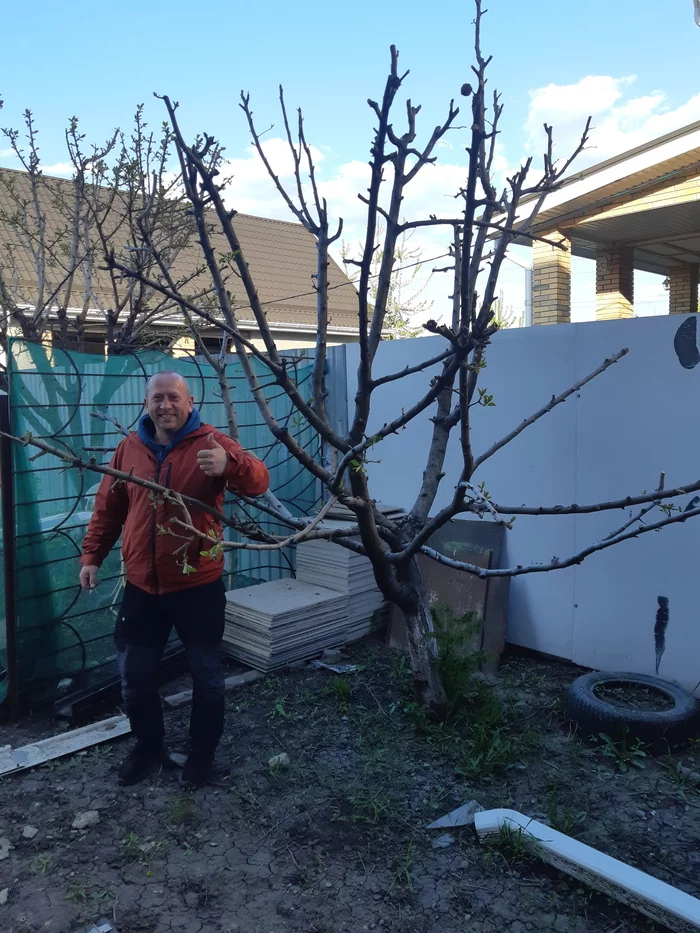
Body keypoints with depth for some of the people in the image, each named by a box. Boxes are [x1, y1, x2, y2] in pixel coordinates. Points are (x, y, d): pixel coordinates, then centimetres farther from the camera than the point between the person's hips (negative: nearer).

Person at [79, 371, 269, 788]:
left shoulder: (212, 443, -9)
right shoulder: (129, 449, 5)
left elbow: (258, 481, -24)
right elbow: (108, 508, 12)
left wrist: (229, 464, -43)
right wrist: (92, 555, 7)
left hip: (199, 585, -3)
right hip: (141, 586, 4)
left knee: (207, 675, 10)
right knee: (136, 677, 14)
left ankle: (203, 753, 32)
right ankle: (149, 746, 39)